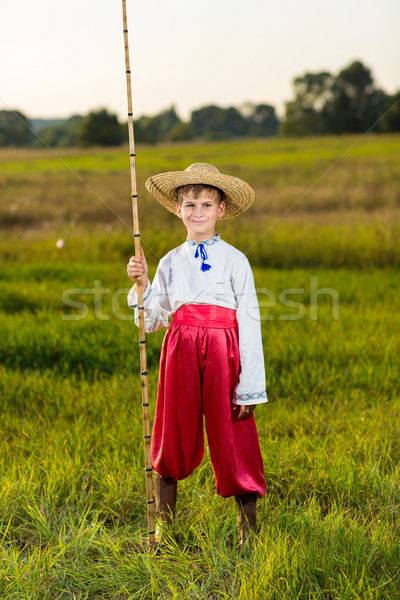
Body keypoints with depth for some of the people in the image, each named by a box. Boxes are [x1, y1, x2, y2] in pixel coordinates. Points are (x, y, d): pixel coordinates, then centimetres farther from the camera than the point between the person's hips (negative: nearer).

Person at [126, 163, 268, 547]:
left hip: (222, 352, -3)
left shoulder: (234, 261, 1)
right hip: (180, 352, 3)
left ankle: (248, 526, 12)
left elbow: (249, 324, -1)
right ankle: (163, 524, 22)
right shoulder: (170, 262, 11)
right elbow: (151, 320, 14)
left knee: (232, 437, -1)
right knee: (173, 435, 7)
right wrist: (141, 283, -2)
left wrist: (249, 386, -6)